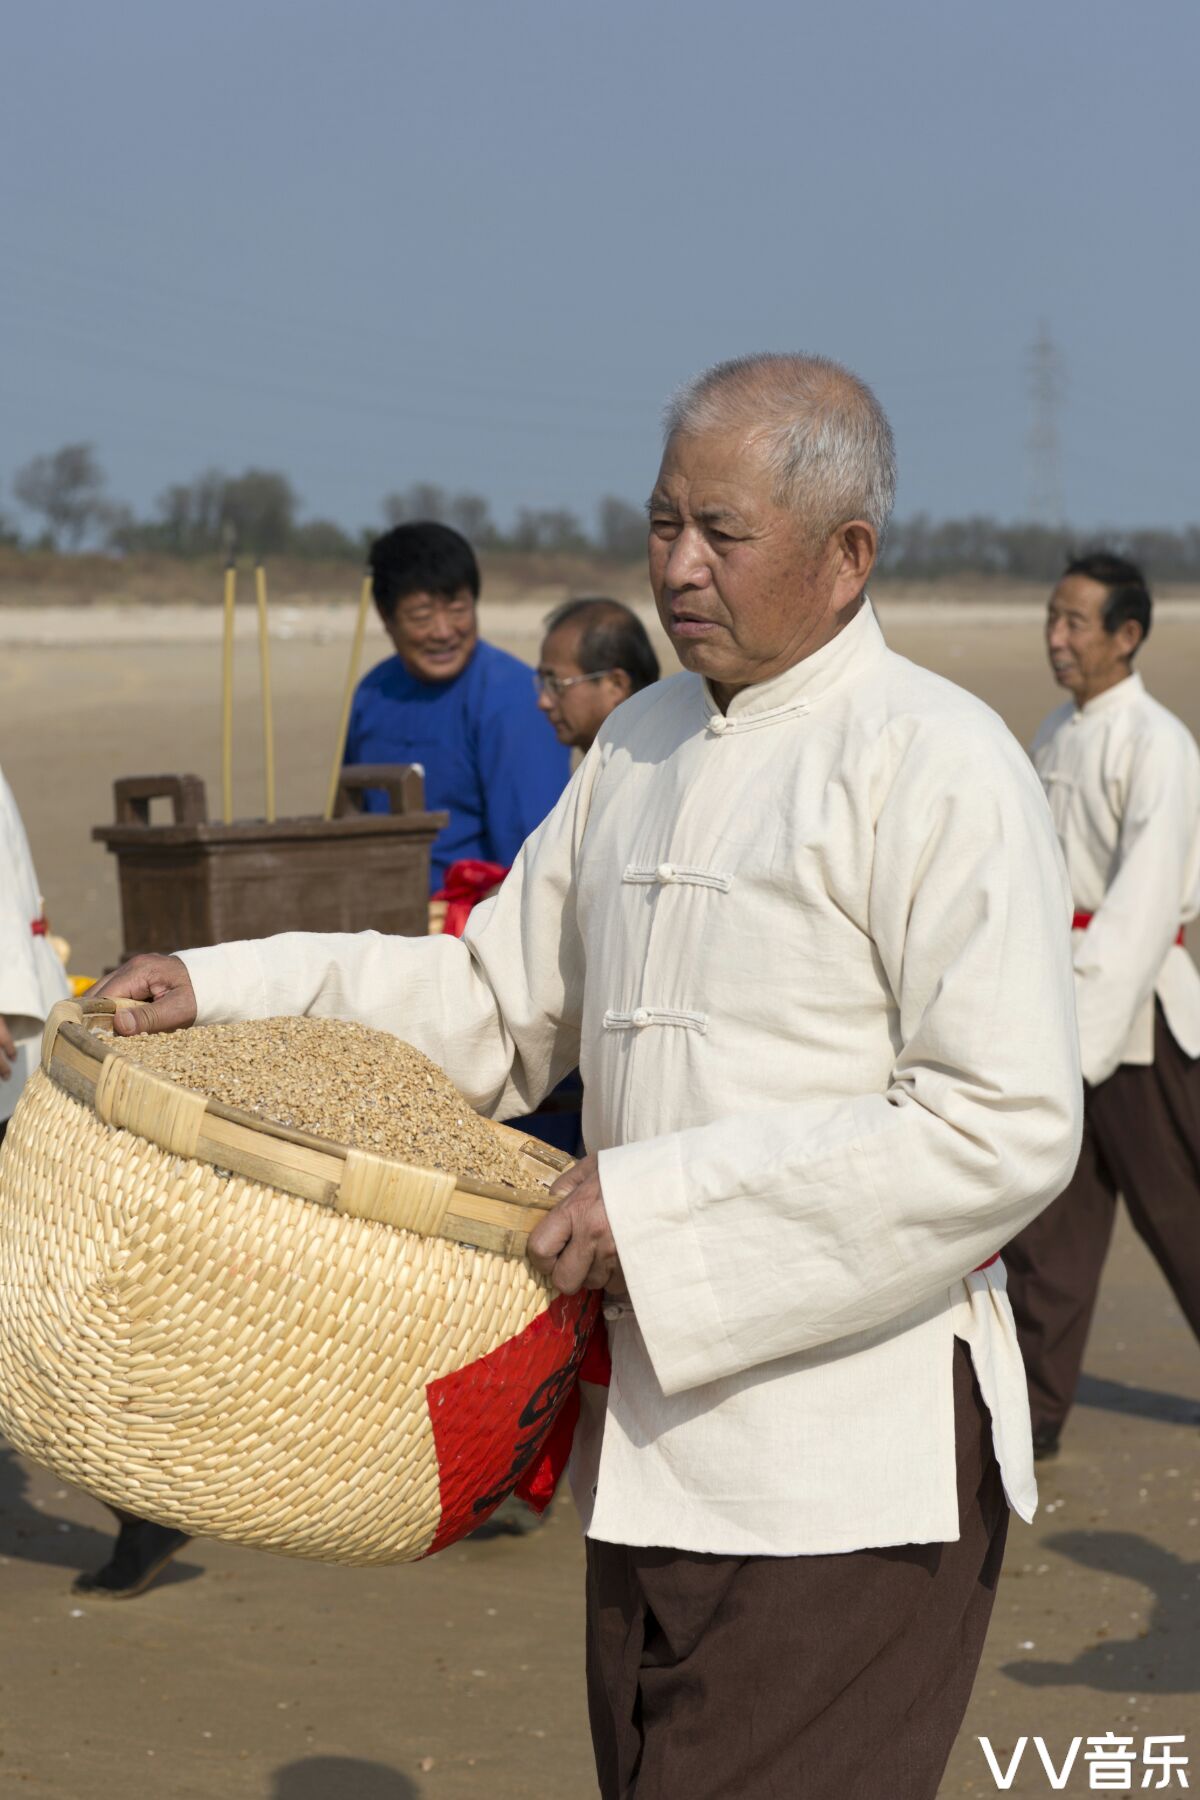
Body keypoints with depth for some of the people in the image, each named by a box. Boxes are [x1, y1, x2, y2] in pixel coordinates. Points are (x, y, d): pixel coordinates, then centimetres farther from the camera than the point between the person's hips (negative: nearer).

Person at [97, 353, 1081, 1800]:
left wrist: (663, 1205, -19)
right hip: (658, 1448, 8)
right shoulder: (639, 744, 13)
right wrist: (221, 993, 9)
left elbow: (1006, 1126, -19)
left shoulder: (934, 768, -12)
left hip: (847, 1473, -8)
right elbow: (500, 1001, 21)